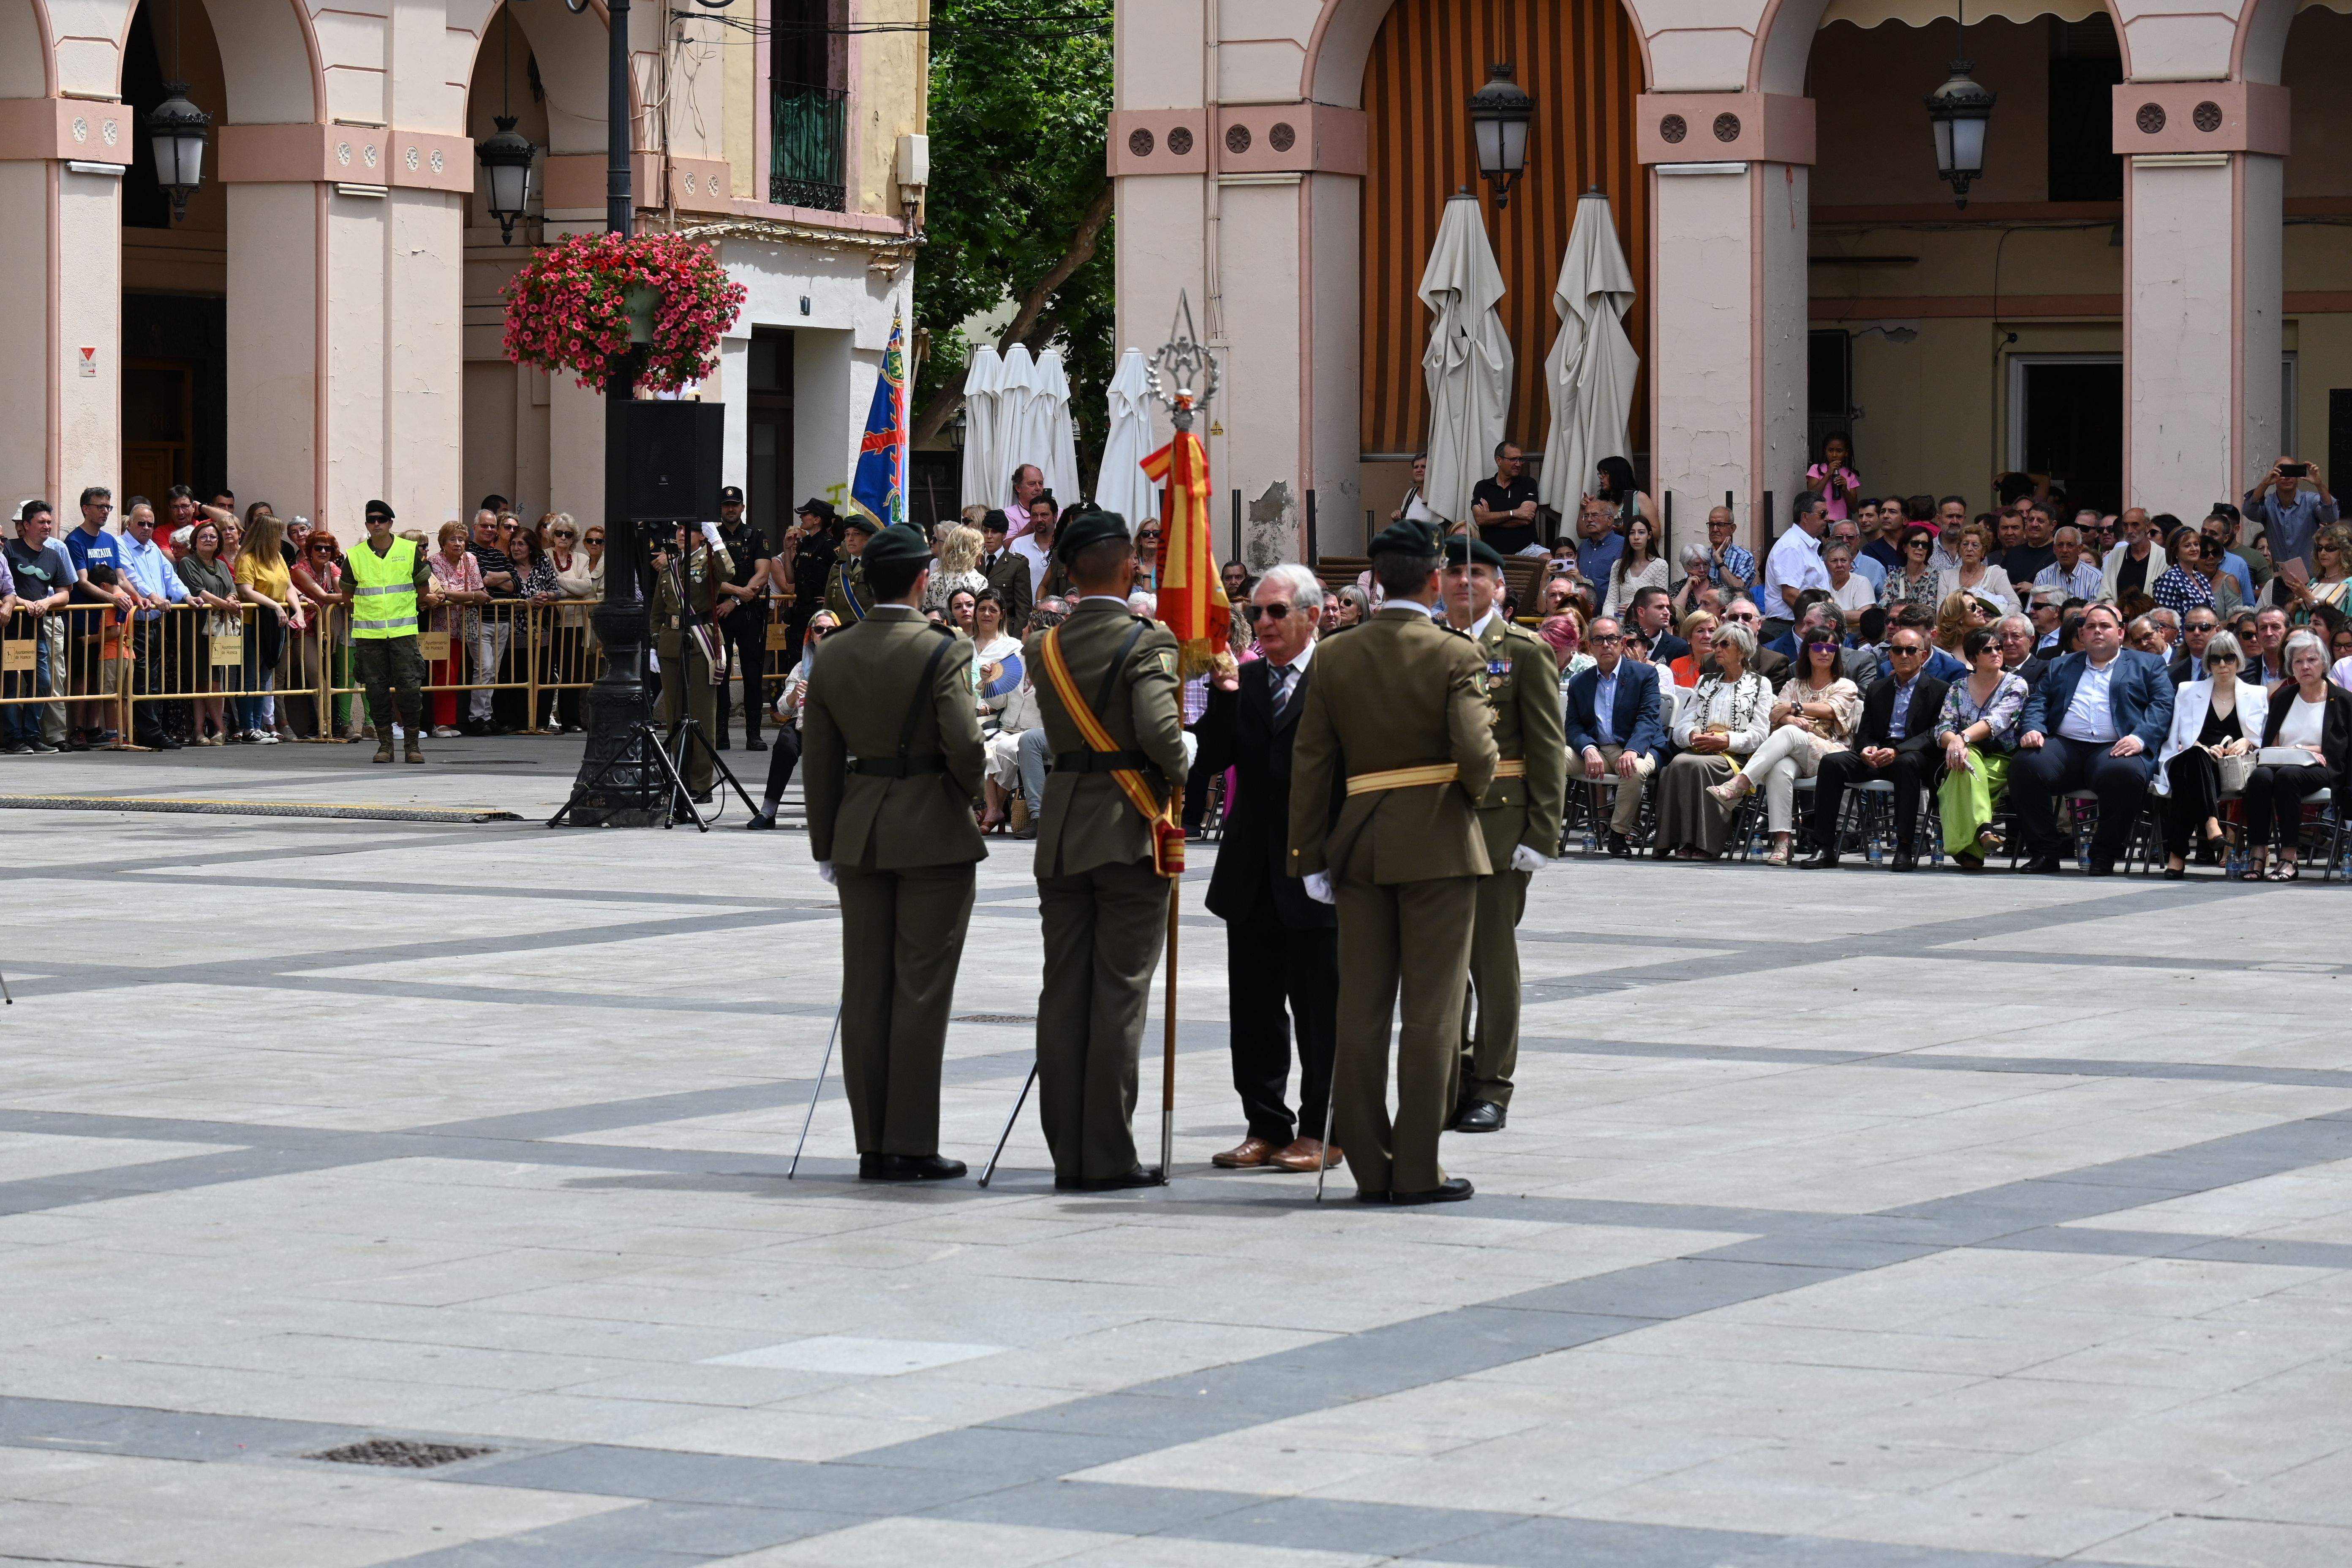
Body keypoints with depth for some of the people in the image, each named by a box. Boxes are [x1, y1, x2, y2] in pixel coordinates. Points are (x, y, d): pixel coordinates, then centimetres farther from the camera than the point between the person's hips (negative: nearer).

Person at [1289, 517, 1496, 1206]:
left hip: (1359, 843, 4)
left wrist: (1310, 857, 8)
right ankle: (1416, 1168, 0)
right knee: (1431, 1011, 1)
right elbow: (1477, 751, -17)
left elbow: (1311, 761, 3)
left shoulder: (1336, 657, 3)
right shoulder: (1454, 655, -9)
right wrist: (1474, 794, 6)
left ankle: (1369, 1167, 11)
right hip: (1439, 843, -4)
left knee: (1361, 1009, 8)